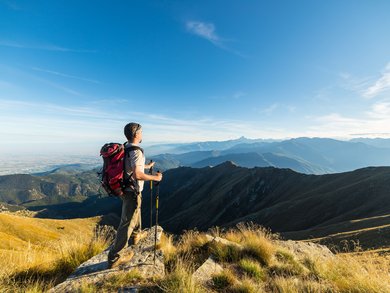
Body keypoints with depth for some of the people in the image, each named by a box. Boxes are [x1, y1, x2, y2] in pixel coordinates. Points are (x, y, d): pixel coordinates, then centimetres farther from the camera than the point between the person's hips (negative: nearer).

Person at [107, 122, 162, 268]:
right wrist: (155, 177, -20)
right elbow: (137, 174, -33)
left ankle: (136, 235, 51)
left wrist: (147, 166, 32)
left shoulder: (125, 148, 5)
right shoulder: (136, 151, -25)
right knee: (127, 223, 3)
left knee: (136, 211, 30)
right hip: (132, 192, -10)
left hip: (123, 189, 10)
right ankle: (113, 257, 17)